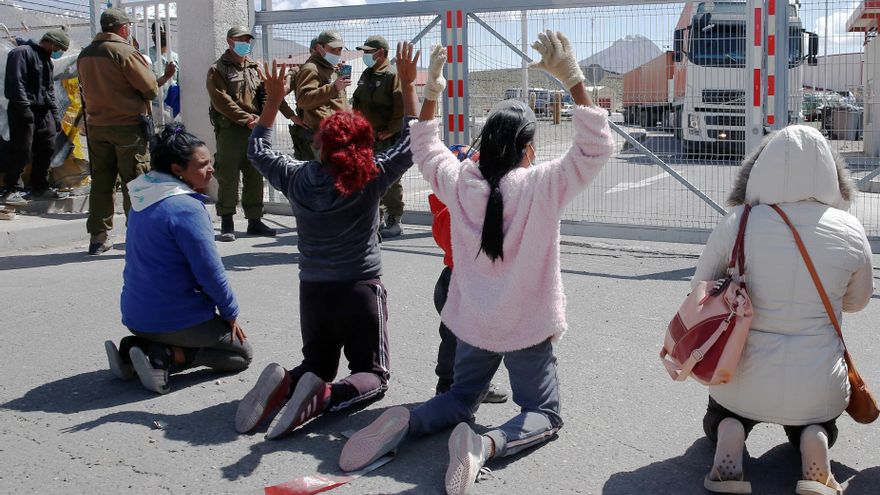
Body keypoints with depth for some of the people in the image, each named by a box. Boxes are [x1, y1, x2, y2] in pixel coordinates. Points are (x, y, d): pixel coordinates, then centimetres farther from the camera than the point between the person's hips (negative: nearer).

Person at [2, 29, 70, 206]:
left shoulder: (47, 60, 21)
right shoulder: (22, 52, -7)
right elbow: (15, 82, -16)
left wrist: (55, 114, 16)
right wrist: (24, 108, -22)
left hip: (43, 111, 9)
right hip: (24, 111, -8)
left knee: (47, 148, 7)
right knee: (21, 151, -9)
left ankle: (40, 187, 19)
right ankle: (11, 190, -3)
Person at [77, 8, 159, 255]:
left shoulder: (85, 55, 10)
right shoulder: (125, 52, -12)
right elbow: (151, 89, -11)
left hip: (96, 126, 6)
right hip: (128, 127, -6)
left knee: (101, 182, 11)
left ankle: (98, 237, 15)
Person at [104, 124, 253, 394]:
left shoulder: (142, 200, 7)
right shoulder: (187, 208, -21)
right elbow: (210, 271, -19)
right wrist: (230, 313, -5)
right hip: (177, 318, -8)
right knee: (242, 352, 10)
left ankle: (134, 350, 6)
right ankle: (164, 356, -10)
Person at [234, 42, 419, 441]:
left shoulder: (297, 178, -3)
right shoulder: (371, 177, -10)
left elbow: (258, 150, 16)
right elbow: (413, 141, -1)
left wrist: (273, 100, 19)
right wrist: (407, 85, 3)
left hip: (313, 291, 3)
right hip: (361, 289, -3)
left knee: (317, 366, 22)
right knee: (373, 375, 10)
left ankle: (284, 383, -12)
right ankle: (324, 397, -22)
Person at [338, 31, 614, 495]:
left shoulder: (459, 182, -8)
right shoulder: (541, 186, -21)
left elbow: (425, 150, 11)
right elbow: (595, 148, -18)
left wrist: (430, 92, 11)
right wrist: (573, 79, -21)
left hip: (473, 324, 4)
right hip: (527, 327, -4)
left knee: (459, 399, 24)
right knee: (544, 415, 10)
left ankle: (404, 421, -6)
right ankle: (487, 444, -20)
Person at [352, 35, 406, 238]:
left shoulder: (392, 75, -10)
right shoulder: (366, 75, 17)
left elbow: (401, 107, -17)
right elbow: (356, 103, 23)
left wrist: (390, 131, -17)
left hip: (386, 138, -8)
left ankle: (394, 222, 5)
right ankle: (377, 219, 24)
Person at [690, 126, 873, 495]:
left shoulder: (738, 222, -13)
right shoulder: (851, 231, -9)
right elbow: (857, 301, 7)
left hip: (744, 382, -1)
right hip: (820, 388, 1)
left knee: (721, 416, 31)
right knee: (815, 423, 33)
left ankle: (729, 436, -4)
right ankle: (814, 440, -2)